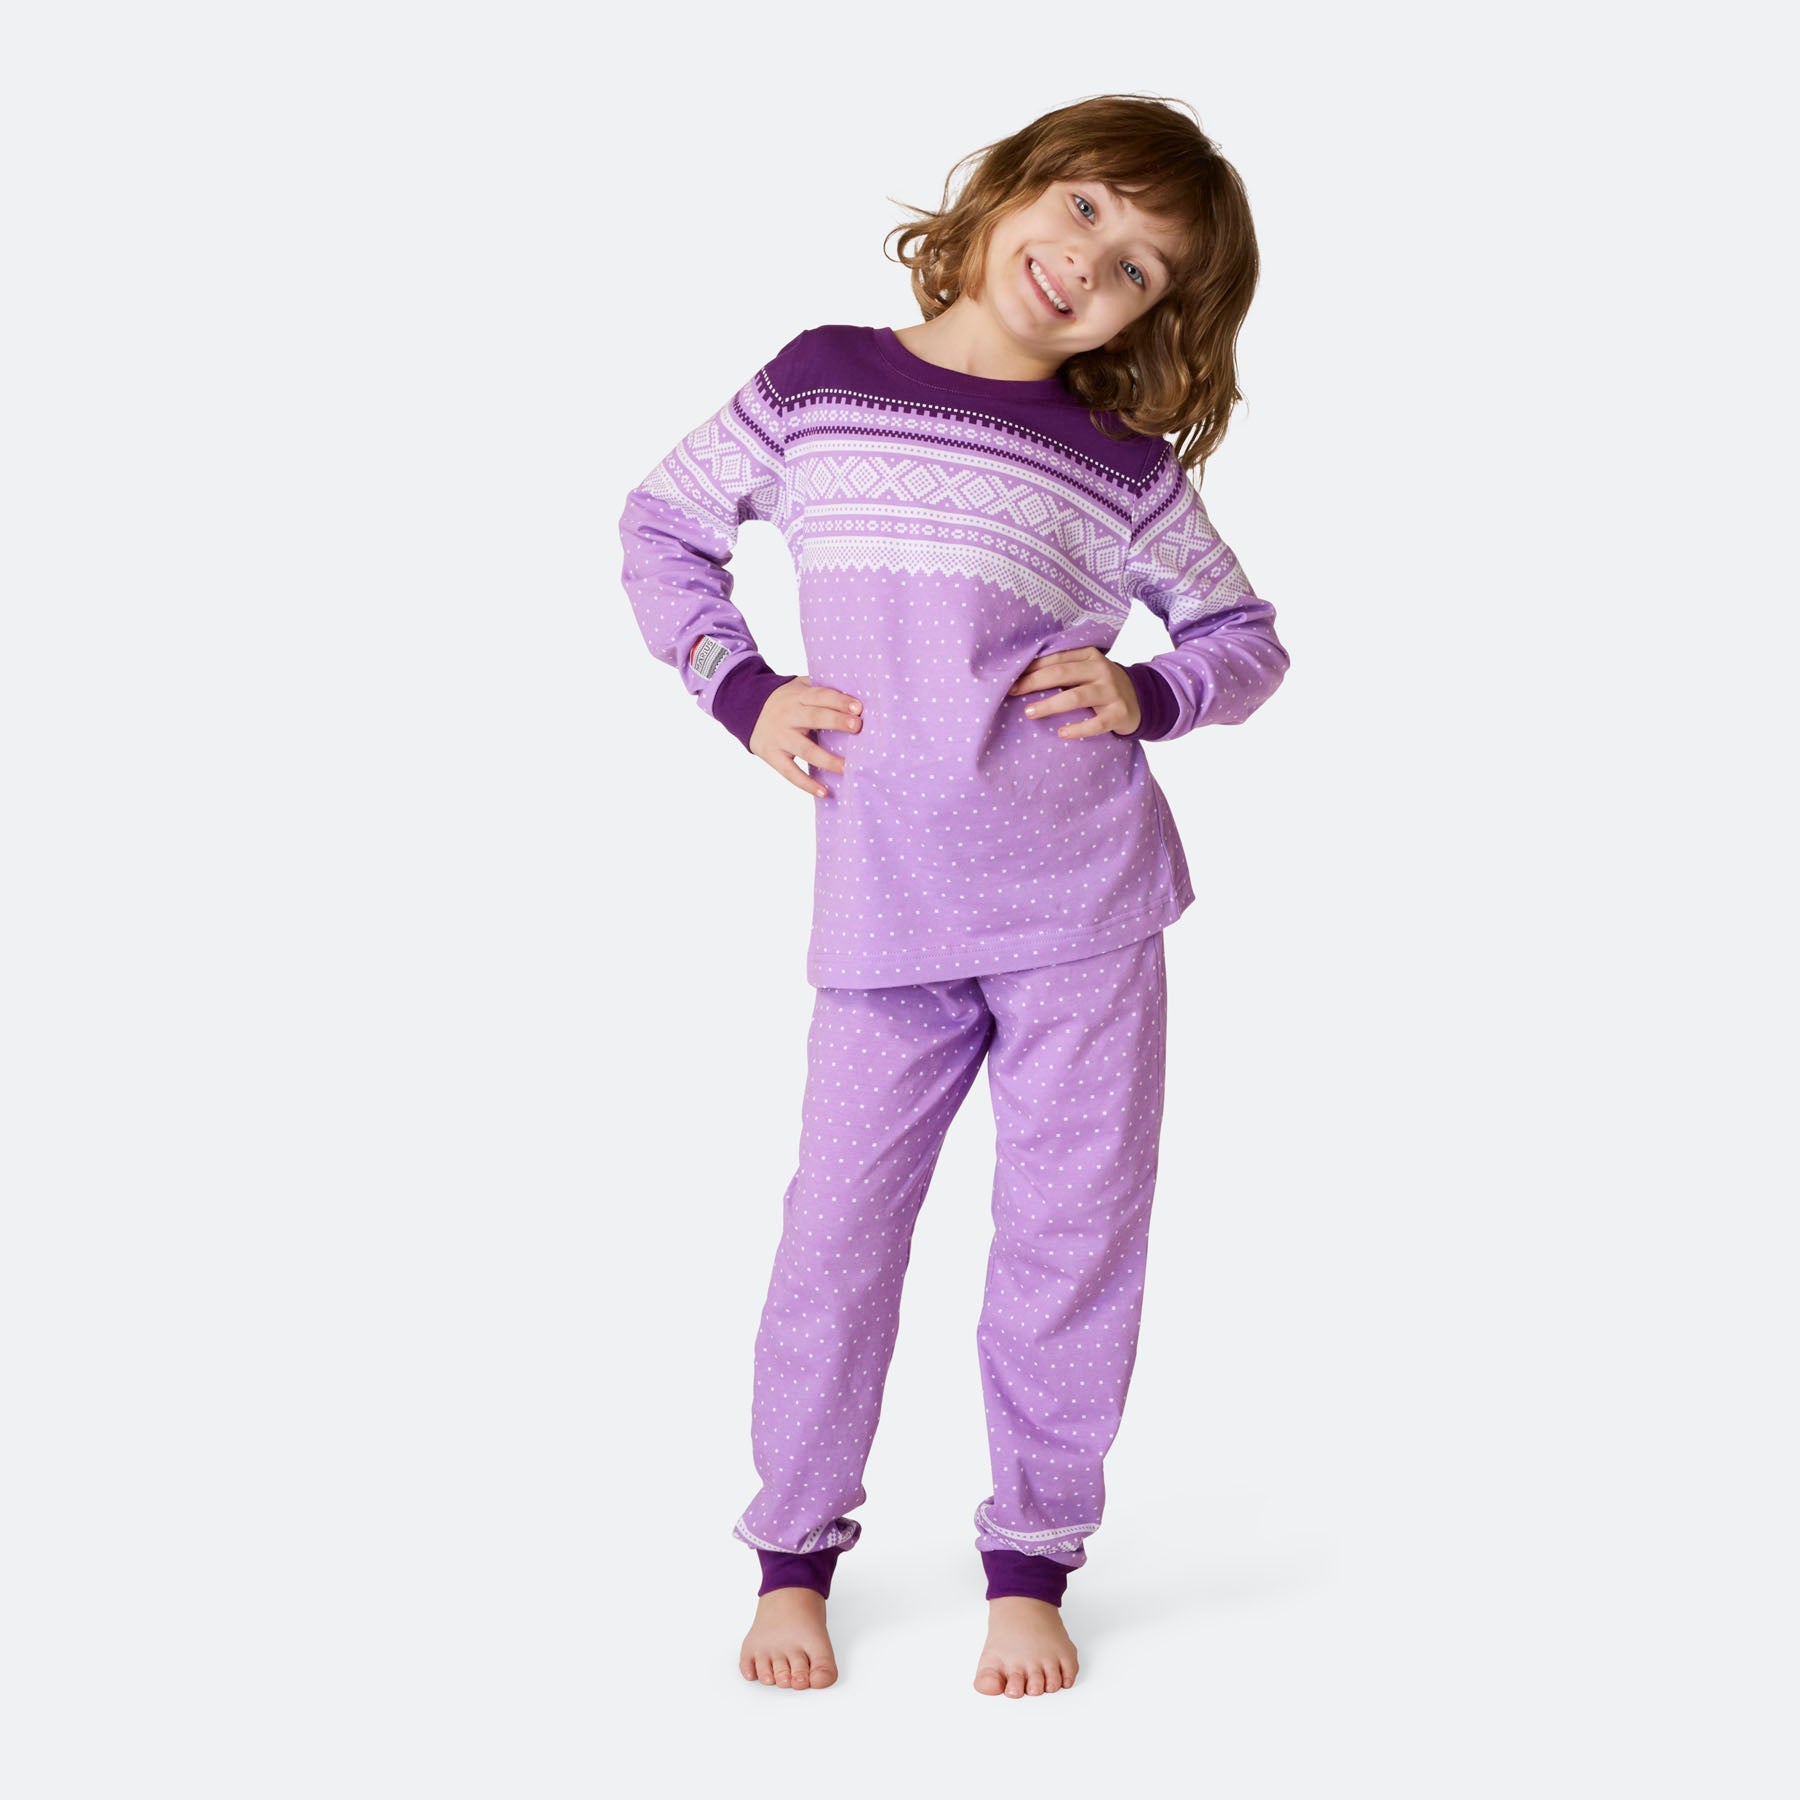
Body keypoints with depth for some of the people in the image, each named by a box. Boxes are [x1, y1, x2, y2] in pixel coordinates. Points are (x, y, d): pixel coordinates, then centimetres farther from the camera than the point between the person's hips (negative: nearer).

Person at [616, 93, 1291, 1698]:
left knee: (1073, 1223, 5)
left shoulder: (1126, 470, 4)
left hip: (1083, 904, 0)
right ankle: (797, 1546, 22)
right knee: (841, 1219, 4)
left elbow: (1247, 637, 14)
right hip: (885, 910, 0)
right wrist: (740, 689, 3)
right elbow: (663, 523, 15)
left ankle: (1034, 1559, 22)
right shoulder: (817, 382, 5)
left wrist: (1152, 693, -6)